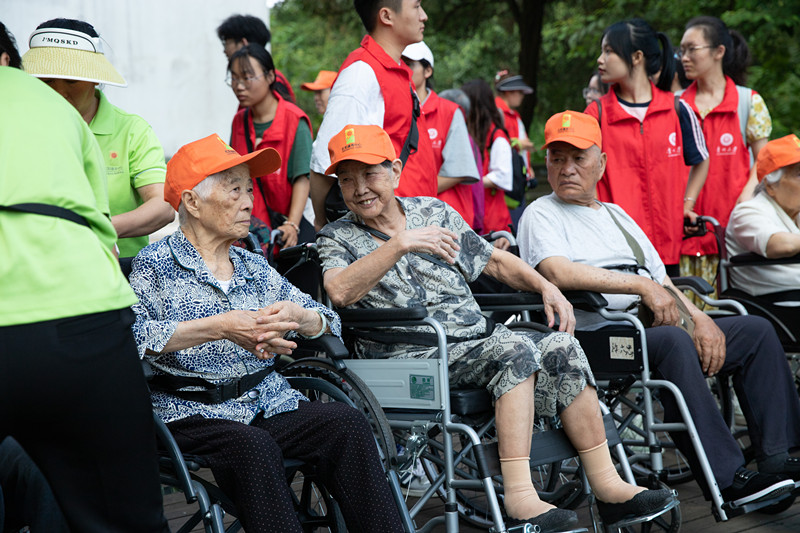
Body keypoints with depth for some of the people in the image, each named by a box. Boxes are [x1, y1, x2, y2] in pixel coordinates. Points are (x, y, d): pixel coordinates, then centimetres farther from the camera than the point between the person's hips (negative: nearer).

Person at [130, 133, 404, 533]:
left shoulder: (255, 268, 21)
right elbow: (133, 336, -15)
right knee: (253, 446, -36)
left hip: (268, 403, 5)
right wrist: (218, 327, -20)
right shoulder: (155, 265, 3)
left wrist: (297, 317, -6)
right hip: (191, 413, -5)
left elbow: (329, 323, 17)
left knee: (348, 425, -21)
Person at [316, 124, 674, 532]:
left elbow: (494, 260, 26)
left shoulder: (435, 212, 18)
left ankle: (607, 486, -16)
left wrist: (545, 287, 11)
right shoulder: (337, 239, 4)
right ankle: (520, 499, -39)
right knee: (517, 349, -30)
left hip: (477, 340, 6)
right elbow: (340, 292, -18)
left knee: (561, 348, -17)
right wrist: (399, 244, -24)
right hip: (413, 358, -6)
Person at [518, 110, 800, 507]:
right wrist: (641, 285, -17)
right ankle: (727, 480, -37)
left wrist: (699, 318, 3)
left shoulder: (617, 215, 27)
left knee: (757, 330, 1)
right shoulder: (541, 215, 4)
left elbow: (661, 283, 23)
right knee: (671, 340, -36)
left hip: (652, 326, 8)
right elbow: (558, 272, -17)